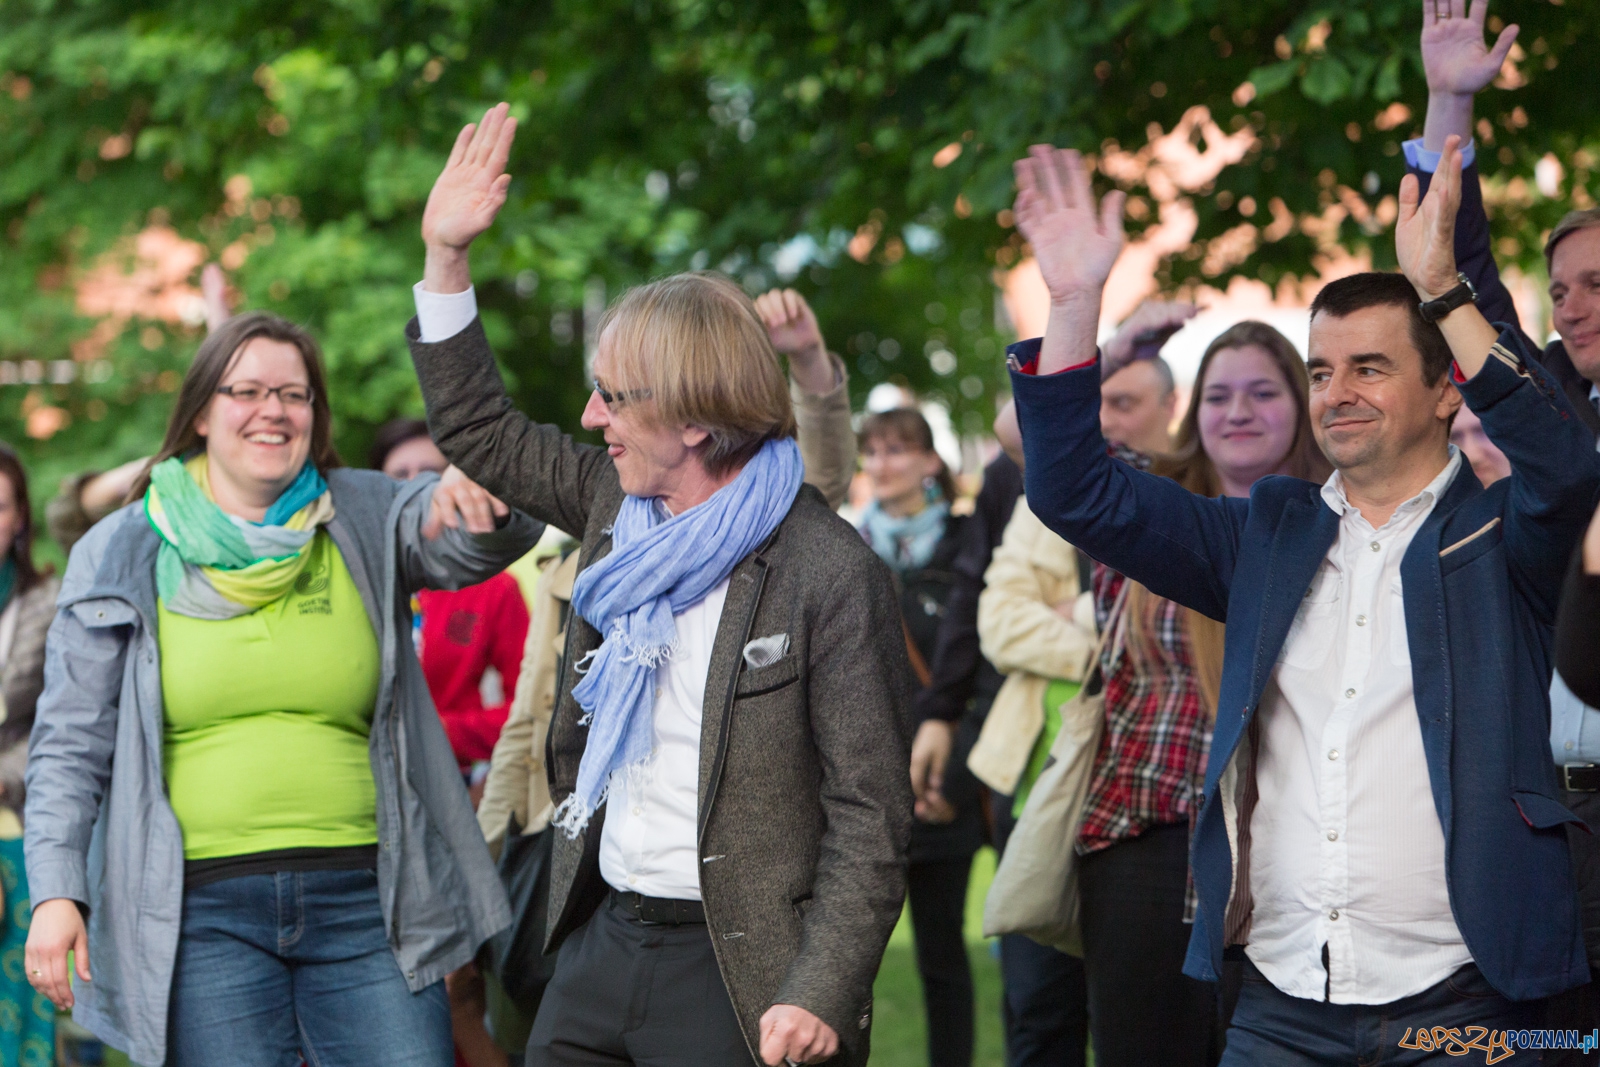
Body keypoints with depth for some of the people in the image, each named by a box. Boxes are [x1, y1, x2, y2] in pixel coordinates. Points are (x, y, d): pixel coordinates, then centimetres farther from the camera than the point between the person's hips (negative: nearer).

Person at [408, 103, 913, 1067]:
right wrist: (446, 253, 14)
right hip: (601, 940, 7)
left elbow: (871, 818, -15)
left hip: (737, 973, -7)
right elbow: (480, 434, 22)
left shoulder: (834, 575, -15)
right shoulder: (620, 503, 7)